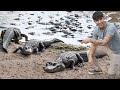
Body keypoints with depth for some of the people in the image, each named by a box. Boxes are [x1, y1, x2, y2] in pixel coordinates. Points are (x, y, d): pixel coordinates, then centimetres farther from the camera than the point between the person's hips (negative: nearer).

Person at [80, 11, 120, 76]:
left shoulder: (111, 27, -35)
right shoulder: (96, 29, -13)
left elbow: (104, 42, -43)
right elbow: (93, 44, -7)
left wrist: (89, 40, -39)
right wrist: (90, 57, -20)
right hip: (106, 47, 6)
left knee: (111, 73, -9)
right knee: (89, 53, -7)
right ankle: (96, 69, 15)